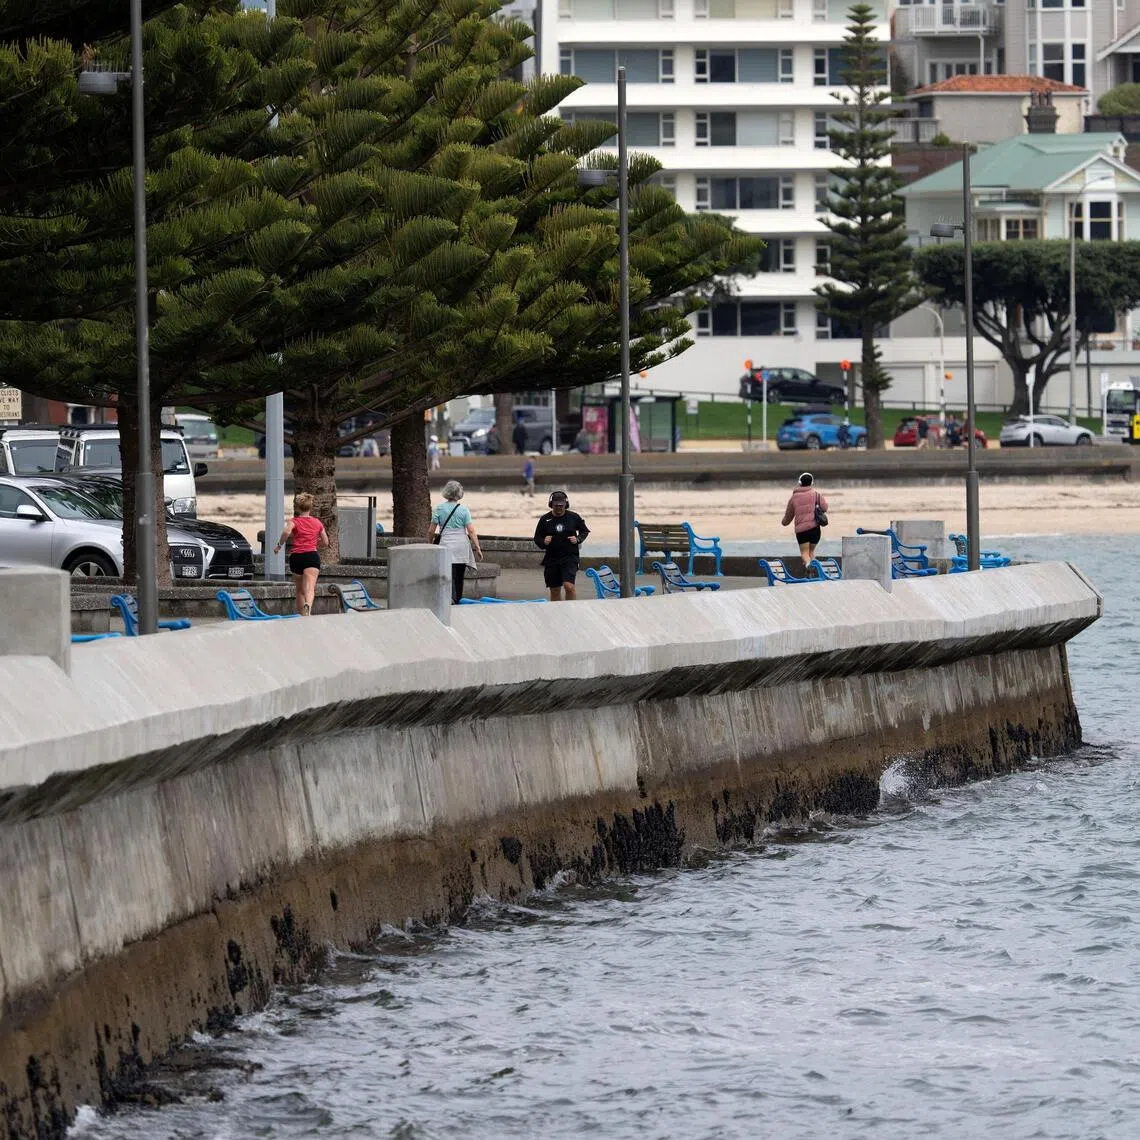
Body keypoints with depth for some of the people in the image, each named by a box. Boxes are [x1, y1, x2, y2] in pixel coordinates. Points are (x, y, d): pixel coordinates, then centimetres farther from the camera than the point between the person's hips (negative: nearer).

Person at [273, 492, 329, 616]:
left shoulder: (294, 521, 5)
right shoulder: (317, 523, 14)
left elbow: (287, 532, -18)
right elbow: (325, 542, 23)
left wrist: (279, 545, -4)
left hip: (296, 556, 0)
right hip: (312, 556, 0)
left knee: (300, 591, 16)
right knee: (310, 588, -19)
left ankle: (302, 616, 19)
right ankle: (308, 606, -48)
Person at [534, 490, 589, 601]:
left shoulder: (574, 517, 1)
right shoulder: (545, 519, 2)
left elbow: (584, 531, 16)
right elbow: (537, 538, 10)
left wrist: (578, 539, -4)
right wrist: (543, 542, -12)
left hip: (569, 557, -2)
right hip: (551, 558, 2)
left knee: (569, 586, -18)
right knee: (555, 591, 8)